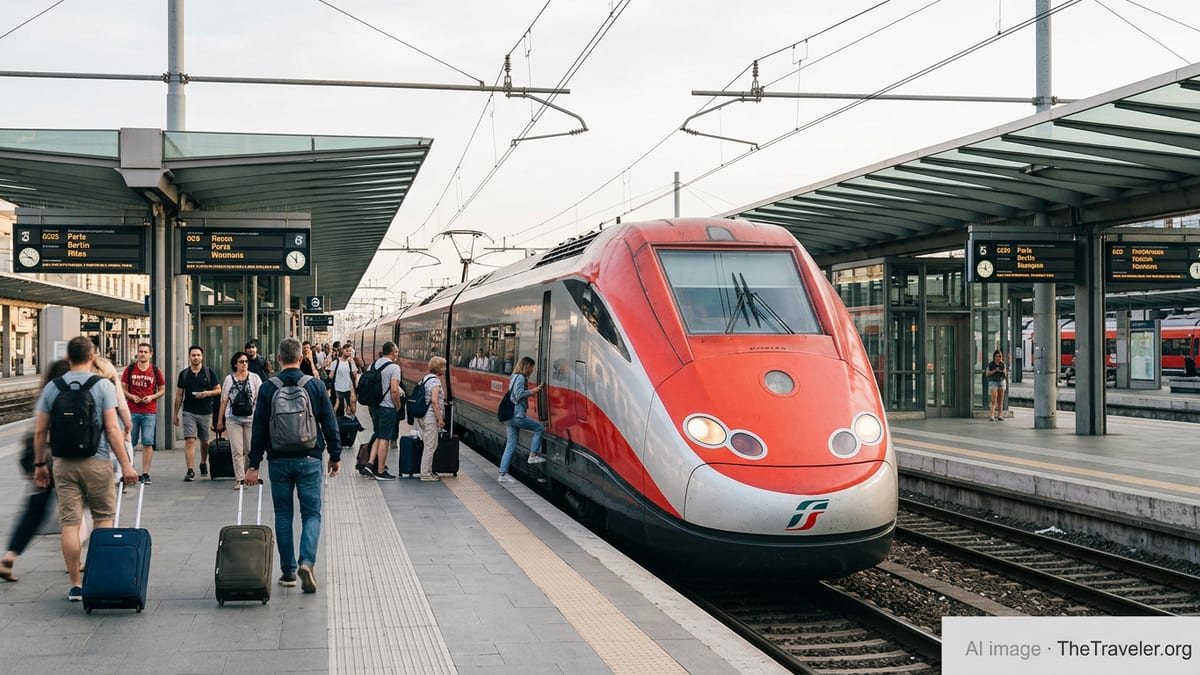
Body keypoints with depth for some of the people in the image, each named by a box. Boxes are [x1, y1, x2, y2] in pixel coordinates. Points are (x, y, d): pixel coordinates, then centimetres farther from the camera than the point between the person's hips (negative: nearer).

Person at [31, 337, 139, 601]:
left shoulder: (52, 388, 4)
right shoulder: (103, 385, -6)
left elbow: (40, 431, 5)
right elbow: (112, 428, -11)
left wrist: (40, 464, 16)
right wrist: (126, 464, -9)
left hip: (64, 463, 2)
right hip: (97, 462, -2)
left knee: (70, 523, 3)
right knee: (103, 519, 12)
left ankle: (76, 585, 5)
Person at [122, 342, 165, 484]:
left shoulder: (156, 371, 5)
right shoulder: (129, 369, 6)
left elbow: (162, 390, 11)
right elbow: (123, 389, 10)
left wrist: (152, 397, -7)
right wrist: (132, 396, -9)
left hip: (149, 412, -1)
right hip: (132, 411, 1)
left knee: (148, 443, -4)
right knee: (129, 443, 5)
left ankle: (145, 474, 0)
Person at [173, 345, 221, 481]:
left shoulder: (209, 372, 2)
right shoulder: (184, 374, 5)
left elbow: (218, 390, 4)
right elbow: (179, 395, 10)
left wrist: (207, 393, -16)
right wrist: (175, 414, 9)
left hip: (206, 412, 0)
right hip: (189, 412, 0)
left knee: (204, 441, 13)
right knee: (189, 441, -11)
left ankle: (203, 464, 37)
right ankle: (190, 471, -13)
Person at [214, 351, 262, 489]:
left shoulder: (254, 378, 3)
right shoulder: (229, 379, 6)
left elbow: (260, 398, 1)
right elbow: (224, 401, 9)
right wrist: (220, 420, 9)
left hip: (251, 418, 0)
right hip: (233, 419, 0)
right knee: (237, 450, -4)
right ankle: (239, 479, -2)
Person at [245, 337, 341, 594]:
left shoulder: (268, 388, -3)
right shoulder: (316, 385, -3)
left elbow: (259, 429, -2)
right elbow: (330, 424, 0)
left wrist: (254, 464, 3)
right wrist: (335, 456, 10)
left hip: (278, 461, 1)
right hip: (309, 459, -1)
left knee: (283, 515, 11)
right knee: (312, 514, 5)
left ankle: (288, 571, 13)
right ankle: (306, 561, -16)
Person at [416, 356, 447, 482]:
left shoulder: (425, 379, 14)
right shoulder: (435, 381, -13)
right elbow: (434, 401, -21)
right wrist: (440, 418, -17)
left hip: (420, 415, 9)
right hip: (430, 416, -9)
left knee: (429, 445, 16)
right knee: (431, 446, -3)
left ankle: (427, 471, 20)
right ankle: (425, 474, 0)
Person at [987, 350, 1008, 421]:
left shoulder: (1003, 364, 6)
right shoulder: (990, 364, -2)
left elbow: (1005, 375, 9)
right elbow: (988, 374, -5)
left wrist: (1003, 371, -13)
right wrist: (995, 370, -17)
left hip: (1002, 381, 3)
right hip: (993, 382, -3)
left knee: (1000, 400, 3)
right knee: (994, 399, -15)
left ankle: (1000, 416, 7)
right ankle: (992, 416, -20)